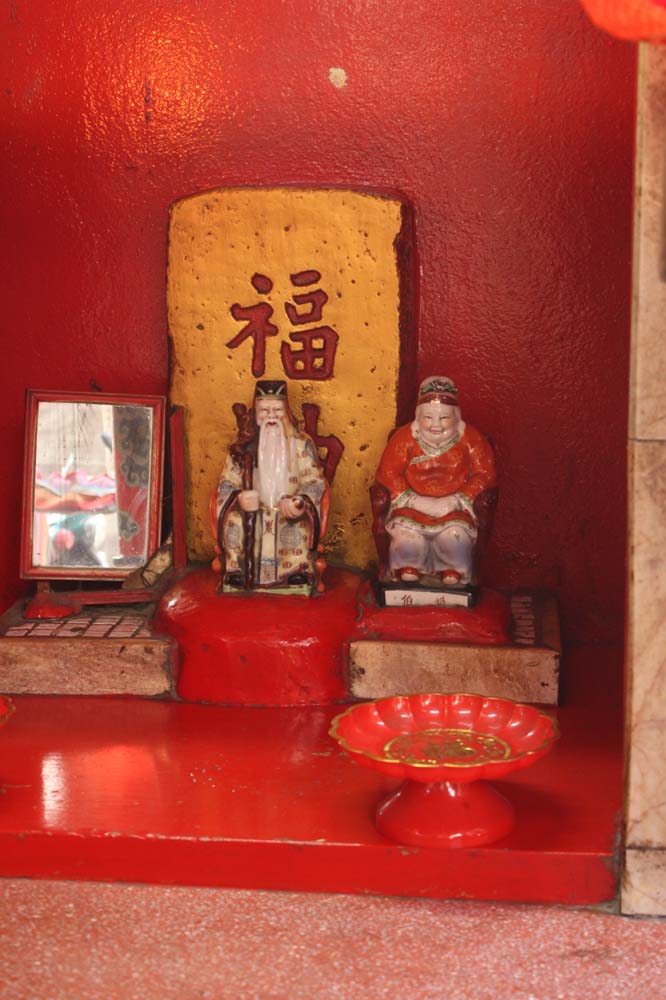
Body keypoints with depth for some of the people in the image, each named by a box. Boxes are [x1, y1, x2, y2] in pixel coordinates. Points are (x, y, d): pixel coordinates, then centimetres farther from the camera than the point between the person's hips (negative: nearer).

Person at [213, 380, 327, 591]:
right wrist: (238, 497, -22)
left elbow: (315, 481, -1)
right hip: (252, 509, 1)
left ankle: (299, 569, -17)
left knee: (300, 519, -32)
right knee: (234, 514, -29)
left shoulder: (301, 444, 6)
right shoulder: (245, 445, 8)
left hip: (286, 508, -1)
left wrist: (302, 502, -25)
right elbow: (227, 483, 4)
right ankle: (235, 569, -17)